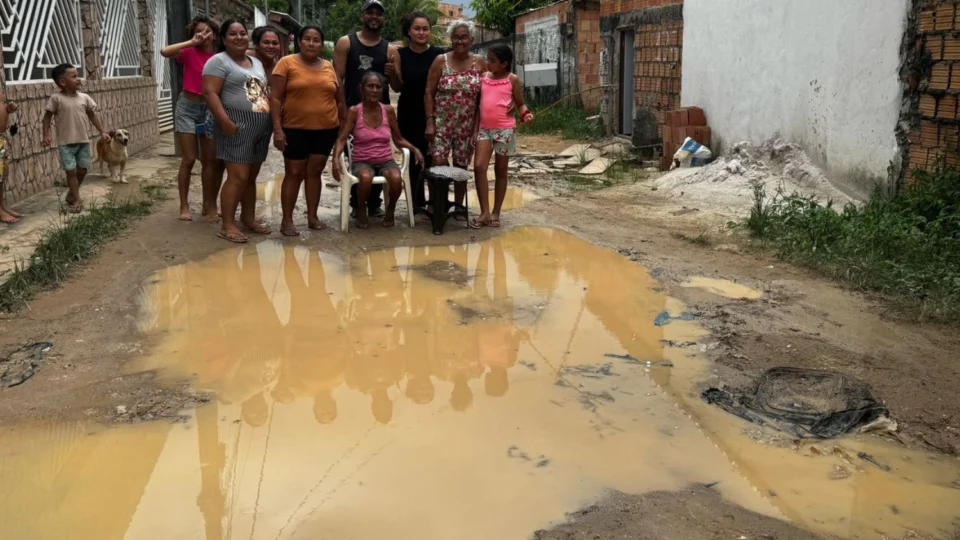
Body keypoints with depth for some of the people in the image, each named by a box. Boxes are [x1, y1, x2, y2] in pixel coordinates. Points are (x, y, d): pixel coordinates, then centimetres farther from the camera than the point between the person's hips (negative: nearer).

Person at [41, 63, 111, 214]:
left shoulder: (84, 97, 2)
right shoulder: (56, 98, -10)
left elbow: (92, 115, 12)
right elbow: (47, 116, -5)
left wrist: (102, 132, 8)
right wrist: (46, 135, -12)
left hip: (83, 141, 5)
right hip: (66, 143, -5)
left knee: (82, 169, 11)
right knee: (71, 171, -4)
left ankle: (71, 195, 30)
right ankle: (77, 200, 5)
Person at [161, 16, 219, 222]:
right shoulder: (190, 53, -7)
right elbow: (165, 52, -24)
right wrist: (191, 43, -21)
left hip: (210, 109, 2)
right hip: (188, 108, -2)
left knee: (209, 160, 7)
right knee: (189, 159, -1)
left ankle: (209, 205, 17)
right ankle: (184, 206, 8)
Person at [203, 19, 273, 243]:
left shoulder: (256, 63, 19)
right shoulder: (218, 61, -5)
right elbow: (210, 93, -14)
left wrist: (273, 118, 16)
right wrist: (224, 121, -23)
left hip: (261, 127, 8)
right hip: (236, 126, -8)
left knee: (251, 176, 13)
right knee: (238, 177, -12)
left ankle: (248, 218, 23)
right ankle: (227, 225, -8)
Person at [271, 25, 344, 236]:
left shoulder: (329, 67, 8)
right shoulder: (287, 63, -4)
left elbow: (339, 100, 15)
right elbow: (275, 98, -7)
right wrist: (277, 128, -14)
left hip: (326, 129, 3)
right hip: (296, 129, -3)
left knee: (315, 172, 9)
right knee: (294, 173, 1)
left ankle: (313, 215, 18)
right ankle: (287, 220, 7)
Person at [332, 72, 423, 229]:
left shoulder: (388, 110, 3)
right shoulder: (354, 111, -4)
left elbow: (398, 140, 9)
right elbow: (342, 139, -9)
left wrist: (414, 149, -8)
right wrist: (336, 157, -27)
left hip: (386, 161, 2)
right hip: (362, 161, -2)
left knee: (396, 178, -33)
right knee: (366, 177, -38)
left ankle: (390, 209, -1)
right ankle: (361, 211, -6)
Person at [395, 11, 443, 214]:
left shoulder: (439, 54, -2)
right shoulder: (401, 54, 1)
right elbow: (398, 87, 4)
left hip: (433, 115, -1)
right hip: (409, 116, 1)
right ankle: (417, 202, 19)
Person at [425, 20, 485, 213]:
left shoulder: (479, 63, 1)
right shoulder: (441, 61, -2)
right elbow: (429, 93, -2)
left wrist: (478, 124, -3)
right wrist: (430, 122, -9)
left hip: (467, 125, 1)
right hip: (442, 122, -1)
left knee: (461, 166, 7)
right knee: (439, 163, -12)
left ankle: (459, 206, 20)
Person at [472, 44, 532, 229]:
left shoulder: (512, 79, -1)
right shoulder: (483, 77, 8)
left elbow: (520, 103, 4)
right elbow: (479, 104, 12)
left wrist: (526, 114, -19)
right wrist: (474, 129, 6)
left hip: (505, 129, -3)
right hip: (484, 128, 3)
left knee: (501, 170, 6)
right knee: (479, 167, -11)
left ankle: (496, 213, 14)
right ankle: (485, 212, -5)